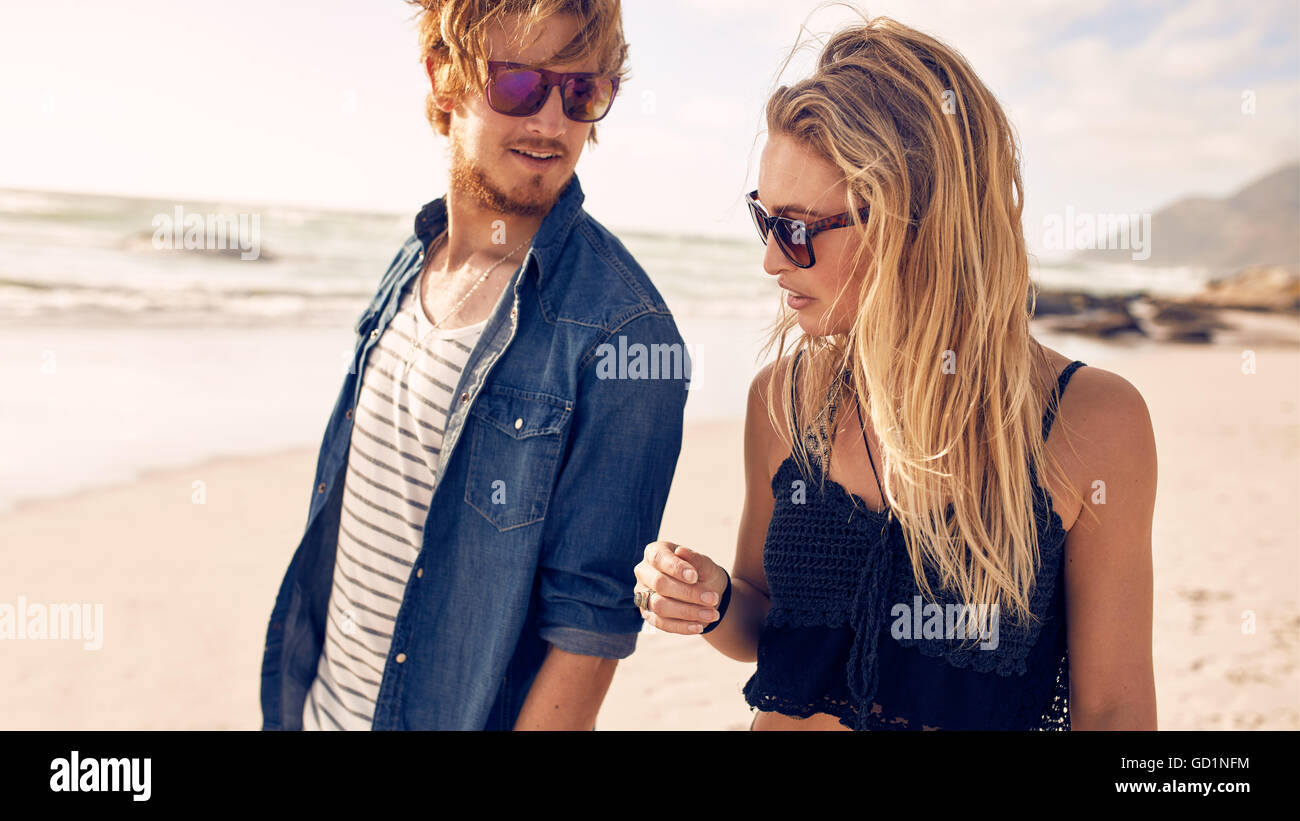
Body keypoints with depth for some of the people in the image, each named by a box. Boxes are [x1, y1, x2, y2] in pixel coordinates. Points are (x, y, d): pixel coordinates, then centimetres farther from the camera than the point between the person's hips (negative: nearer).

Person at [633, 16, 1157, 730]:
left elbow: (1114, 706, -12)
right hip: (785, 717, 2)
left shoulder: (1092, 423, -19)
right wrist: (714, 605, -17)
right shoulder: (783, 395, -10)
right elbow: (765, 625, 2)